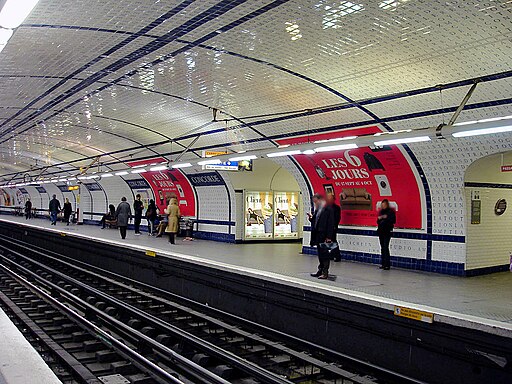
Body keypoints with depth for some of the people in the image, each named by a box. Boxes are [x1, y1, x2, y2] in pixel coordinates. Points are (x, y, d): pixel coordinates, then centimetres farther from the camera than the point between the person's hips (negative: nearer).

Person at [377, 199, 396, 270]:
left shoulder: (391, 211, -4)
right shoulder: (381, 212, 13)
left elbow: (393, 221, -11)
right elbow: (378, 222, 16)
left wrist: (386, 218, -19)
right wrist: (379, 218, -4)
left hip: (387, 232, -6)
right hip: (381, 231, 6)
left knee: (385, 247, -11)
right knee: (382, 248, 8)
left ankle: (387, 264, -8)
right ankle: (383, 264, 13)